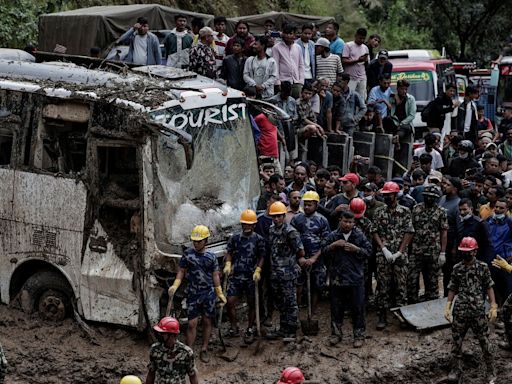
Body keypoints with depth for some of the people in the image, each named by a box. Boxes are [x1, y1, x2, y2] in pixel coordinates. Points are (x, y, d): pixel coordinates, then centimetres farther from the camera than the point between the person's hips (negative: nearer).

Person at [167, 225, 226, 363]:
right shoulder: (187, 254, -2)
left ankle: (204, 350, 21)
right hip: (193, 293, -1)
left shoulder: (211, 257, 0)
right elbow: (182, 271, 4)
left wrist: (220, 293, 8)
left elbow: (215, 275, 8)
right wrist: (175, 286, -10)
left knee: (207, 321, 8)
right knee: (192, 323, -3)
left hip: (208, 293, 1)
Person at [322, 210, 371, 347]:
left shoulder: (360, 236, 0)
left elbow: (368, 251, 0)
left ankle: (359, 335, 12)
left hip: (356, 278, -1)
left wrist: (356, 249, -15)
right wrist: (334, 245, -11)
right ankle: (336, 333, 23)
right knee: (336, 308, 10)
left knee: (358, 308, 3)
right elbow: (323, 252, 5)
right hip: (337, 278, 2)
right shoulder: (333, 236, 4)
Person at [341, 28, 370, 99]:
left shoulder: (365, 48, 16)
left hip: (362, 78, 5)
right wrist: (358, 60, -18)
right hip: (351, 78, -5)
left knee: (362, 98, 1)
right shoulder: (348, 46, -1)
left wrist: (366, 60, -7)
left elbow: (368, 63, 17)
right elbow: (344, 61, -11)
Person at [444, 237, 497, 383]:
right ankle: (456, 370, 18)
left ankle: (491, 371, 13)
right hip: (460, 310, 2)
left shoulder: (482, 267, -1)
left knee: (484, 341, 2)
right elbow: (452, 289, 9)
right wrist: (448, 306, 3)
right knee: (457, 341, 6)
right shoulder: (457, 268, 4)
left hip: (478, 311, -2)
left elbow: (489, 287, 0)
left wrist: (493, 306, -6)